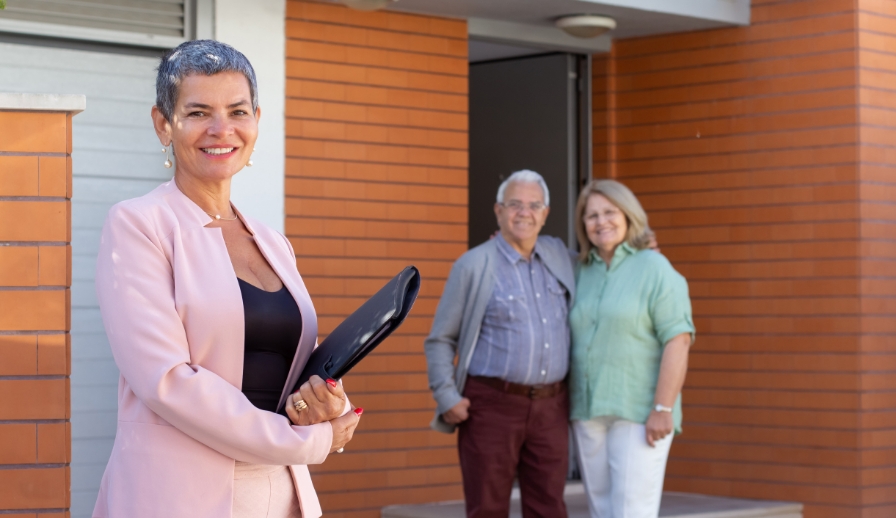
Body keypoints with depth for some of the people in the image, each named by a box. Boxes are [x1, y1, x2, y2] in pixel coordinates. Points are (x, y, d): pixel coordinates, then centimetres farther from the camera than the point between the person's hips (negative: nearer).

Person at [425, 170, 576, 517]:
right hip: (492, 406, -4)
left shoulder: (558, 255, 11)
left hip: (550, 407, 4)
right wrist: (446, 397, -10)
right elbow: (440, 340, 1)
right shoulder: (474, 266, -2)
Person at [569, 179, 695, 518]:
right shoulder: (583, 273, 11)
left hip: (639, 412, -7)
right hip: (590, 411, 7)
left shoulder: (655, 269, -8)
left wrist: (663, 410, -21)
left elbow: (678, 341, -14)